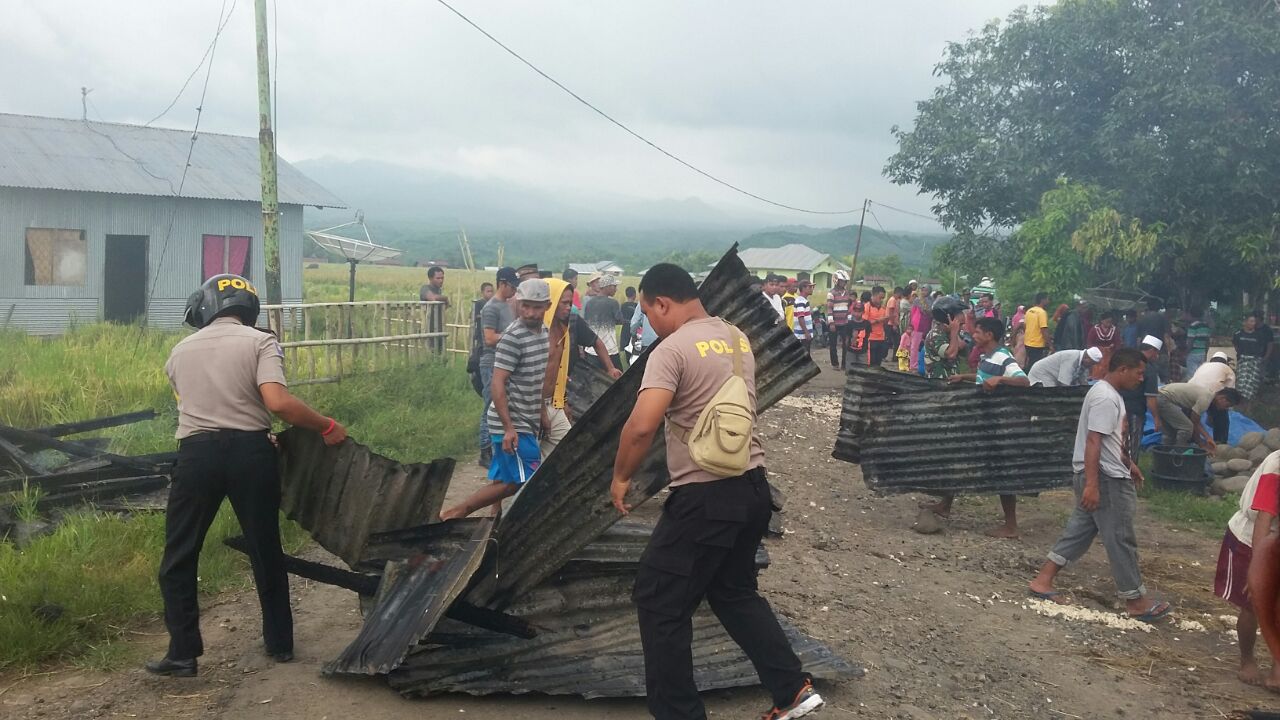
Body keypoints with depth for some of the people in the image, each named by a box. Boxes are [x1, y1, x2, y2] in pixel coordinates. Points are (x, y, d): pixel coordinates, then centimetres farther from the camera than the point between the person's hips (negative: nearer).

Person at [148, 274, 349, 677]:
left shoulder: (181, 350, 15)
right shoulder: (260, 342, 1)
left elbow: (187, 400, 18)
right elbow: (278, 402, -14)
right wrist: (327, 427, -5)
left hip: (198, 452, 1)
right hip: (250, 450, -1)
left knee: (179, 556, 12)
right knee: (265, 550, 13)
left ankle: (183, 653, 9)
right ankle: (280, 642, 24)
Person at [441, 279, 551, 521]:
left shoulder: (543, 333, 9)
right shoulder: (512, 338, -18)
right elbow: (497, 385, -21)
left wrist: (542, 412, 21)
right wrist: (509, 428, -24)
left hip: (526, 422, 8)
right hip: (513, 425, -8)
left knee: (505, 481, 11)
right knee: (527, 482, -9)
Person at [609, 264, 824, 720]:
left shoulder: (673, 349, -15)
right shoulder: (737, 339, 10)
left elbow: (642, 426, -24)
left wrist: (621, 477, -8)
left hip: (706, 497, -8)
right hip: (753, 486, 9)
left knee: (659, 603, 6)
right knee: (735, 592, 25)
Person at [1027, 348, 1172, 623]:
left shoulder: (1109, 393, 14)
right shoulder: (1106, 398, -20)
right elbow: (1093, 442, -26)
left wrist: (1128, 463, 34)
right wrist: (1092, 485, -30)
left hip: (1103, 475, 11)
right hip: (1105, 479, -11)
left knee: (1080, 529, 13)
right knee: (1121, 539, -1)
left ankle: (1043, 580, 14)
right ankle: (1136, 601, 8)